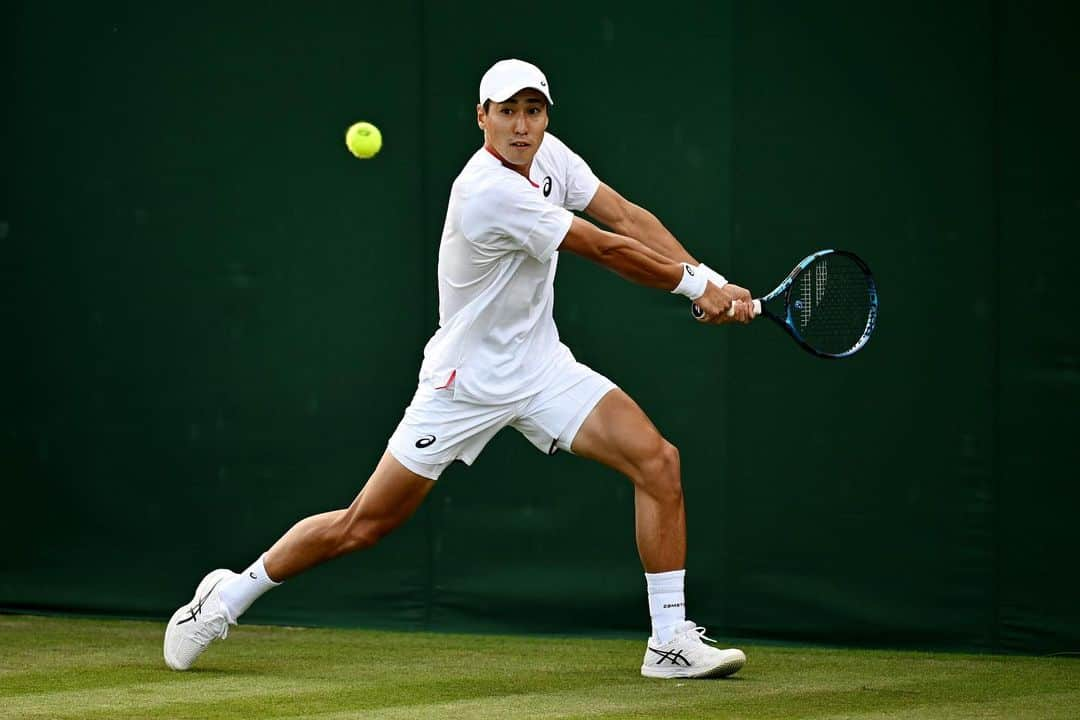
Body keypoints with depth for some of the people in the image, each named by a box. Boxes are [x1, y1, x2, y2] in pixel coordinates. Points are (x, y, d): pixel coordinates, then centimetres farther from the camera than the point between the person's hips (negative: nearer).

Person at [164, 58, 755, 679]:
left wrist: (711, 280, -13)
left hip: (542, 369, 7)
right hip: (467, 381, -7)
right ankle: (228, 598, 22)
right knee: (363, 525, 0)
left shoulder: (548, 154, -2)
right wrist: (694, 284, -9)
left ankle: (671, 641, -5)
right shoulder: (488, 192, -27)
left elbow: (627, 216, -2)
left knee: (659, 461, -11)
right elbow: (606, 250, -21)